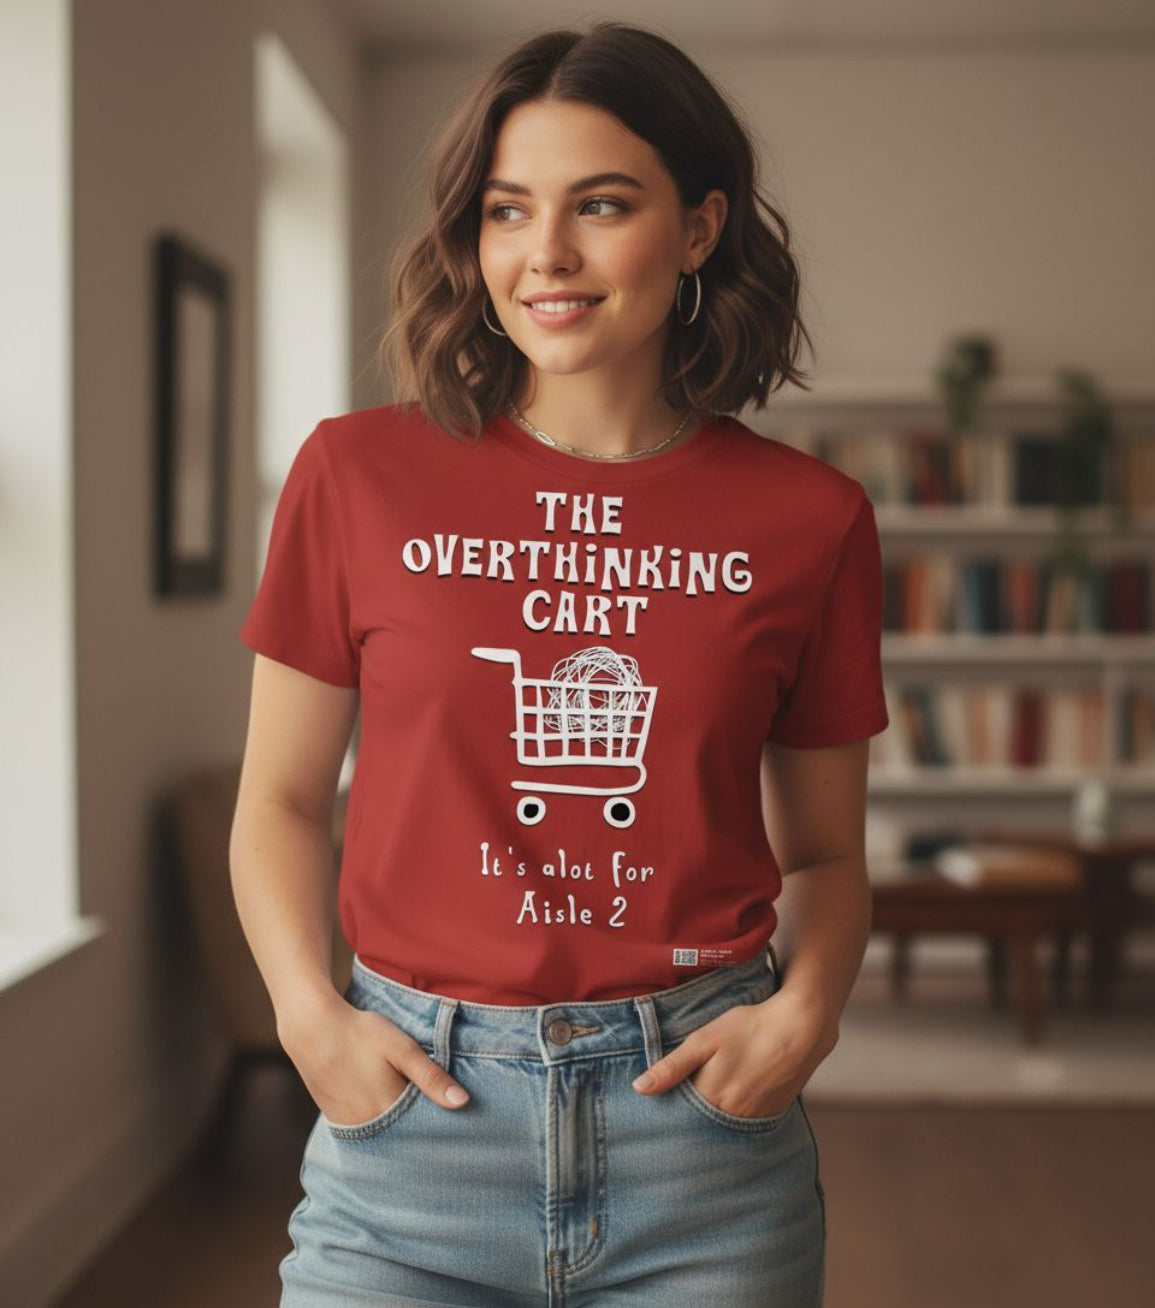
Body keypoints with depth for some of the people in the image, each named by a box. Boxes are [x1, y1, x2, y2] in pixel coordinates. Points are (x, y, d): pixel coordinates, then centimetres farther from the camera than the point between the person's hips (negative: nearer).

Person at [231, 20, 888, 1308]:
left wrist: (805, 1011, -9)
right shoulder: (360, 475, -2)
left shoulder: (809, 519, -1)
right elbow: (281, 800, 6)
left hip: (702, 1115, 1)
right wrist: (311, 1018, -8)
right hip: (412, 1108, 0)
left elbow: (824, 850, 9)